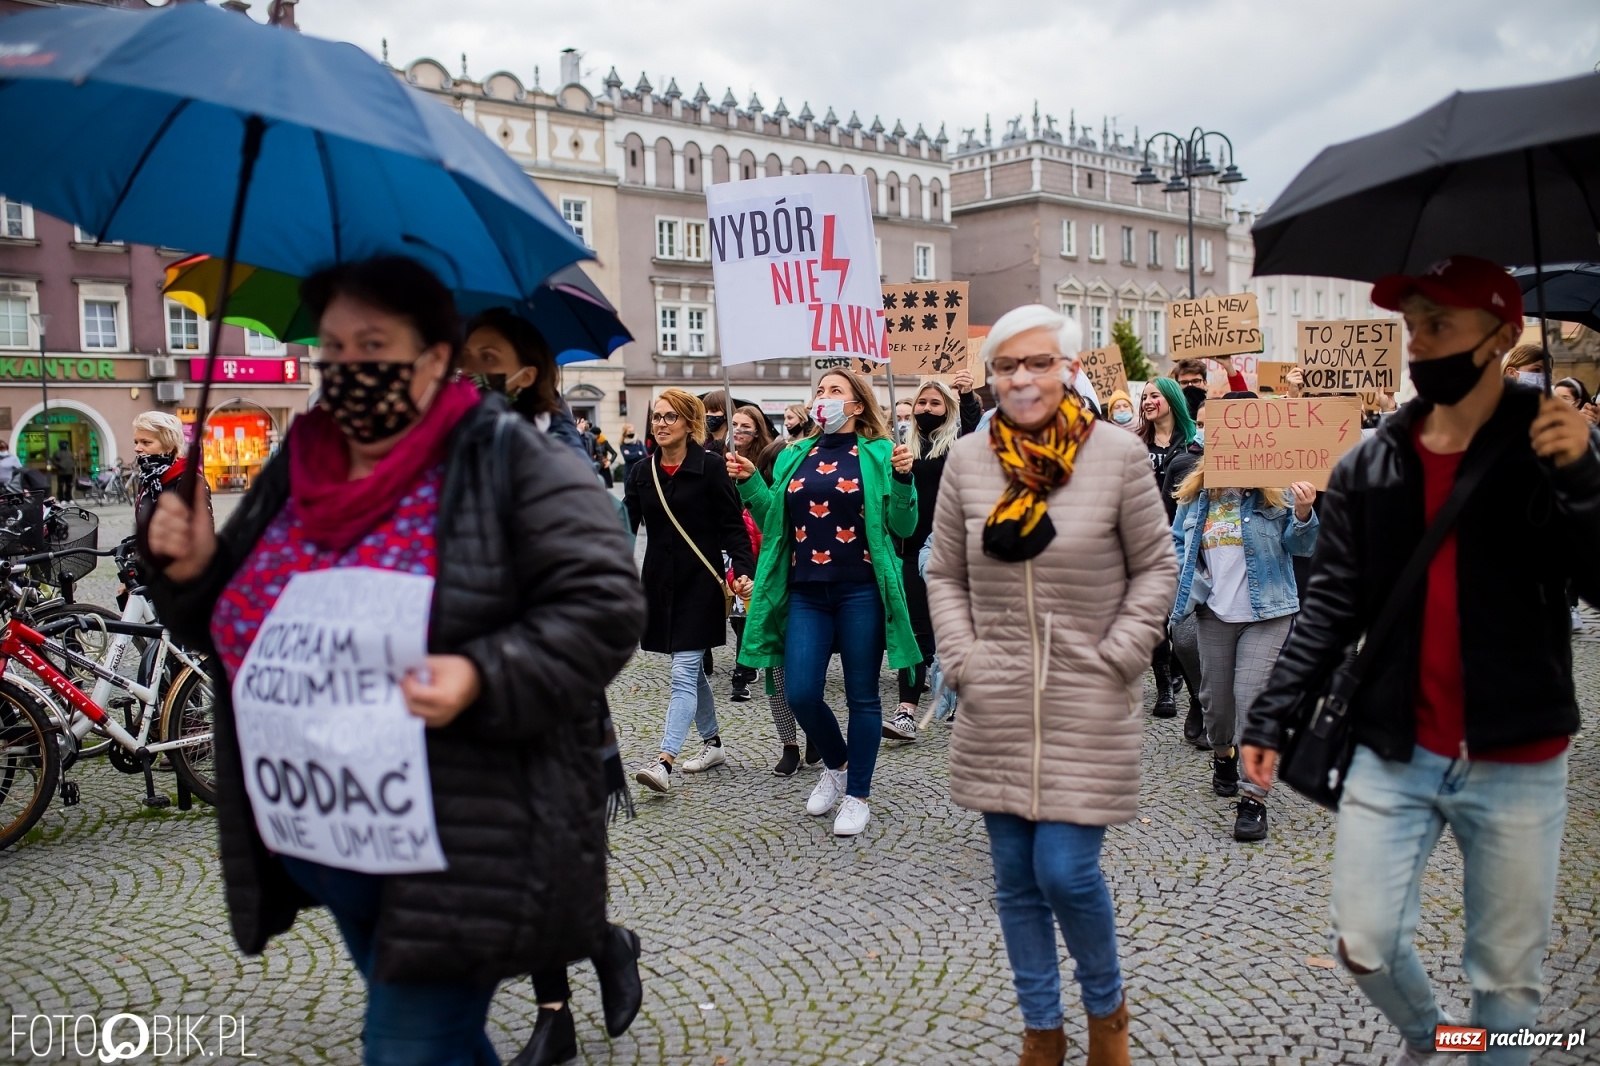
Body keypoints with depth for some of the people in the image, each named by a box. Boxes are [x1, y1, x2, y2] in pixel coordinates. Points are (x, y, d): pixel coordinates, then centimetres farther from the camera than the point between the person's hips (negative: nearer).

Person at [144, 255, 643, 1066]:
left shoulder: (506, 462, -12)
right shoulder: (295, 470, 8)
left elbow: (601, 605, -17)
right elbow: (231, 623, 18)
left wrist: (483, 678, -30)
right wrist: (193, 567, -4)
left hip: (449, 851, -7)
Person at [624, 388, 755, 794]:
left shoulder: (709, 469, -8)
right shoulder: (643, 472, 8)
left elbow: (733, 527, -8)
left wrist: (744, 571, -21)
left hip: (699, 582, -6)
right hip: (661, 582, 6)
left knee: (684, 673, -11)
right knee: (692, 670, 17)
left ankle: (664, 762, -17)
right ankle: (713, 743, 31)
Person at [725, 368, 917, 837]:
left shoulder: (877, 454, 2)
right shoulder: (794, 457, 13)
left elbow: (902, 527, -1)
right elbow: (774, 523, 15)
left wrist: (903, 479, -16)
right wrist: (749, 482, 2)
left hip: (860, 591, -3)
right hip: (806, 592, 4)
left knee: (862, 696, 4)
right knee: (801, 694, -1)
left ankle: (858, 796, 19)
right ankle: (836, 764, 28)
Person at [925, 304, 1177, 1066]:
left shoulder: (1118, 455, -6)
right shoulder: (968, 460, 1)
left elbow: (1155, 568, 1)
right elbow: (945, 575, 9)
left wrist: (1115, 660, -8)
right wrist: (963, 661, -2)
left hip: (1088, 706, -3)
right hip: (996, 709, 3)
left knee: (1066, 870, -5)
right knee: (1016, 877, 11)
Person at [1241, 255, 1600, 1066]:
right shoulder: (1369, 465, 0)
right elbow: (1331, 606, 2)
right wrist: (1271, 716, -3)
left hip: (1517, 764, -1)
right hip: (1394, 754, 2)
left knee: (1507, 973, 11)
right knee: (1361, 944, 7)